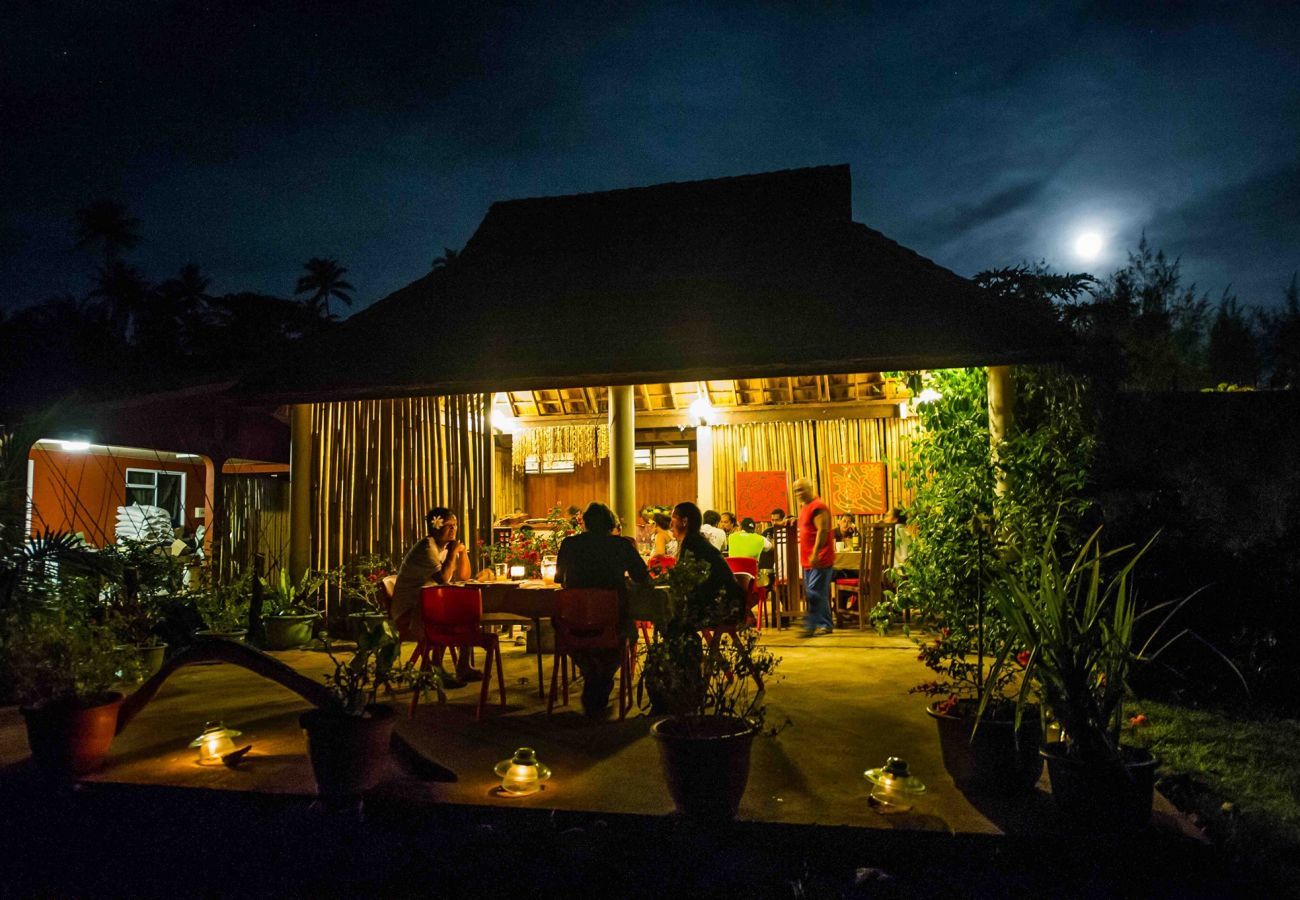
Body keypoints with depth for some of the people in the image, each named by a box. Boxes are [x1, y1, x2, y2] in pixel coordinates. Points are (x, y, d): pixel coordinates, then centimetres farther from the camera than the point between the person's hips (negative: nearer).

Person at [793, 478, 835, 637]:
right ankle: (826, 625, 19)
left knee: (815, 593, -10)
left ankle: (811, 626, -10)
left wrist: (815, 554, -25)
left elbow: (822, 531, -21)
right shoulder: (806, 507, 17)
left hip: (819, 559, -10)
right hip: (809, 560, 10)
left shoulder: (818, 506, -13)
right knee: (819, 594, 12)